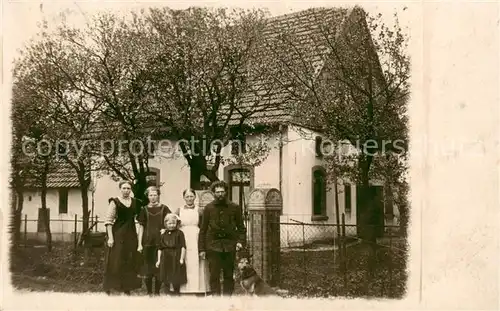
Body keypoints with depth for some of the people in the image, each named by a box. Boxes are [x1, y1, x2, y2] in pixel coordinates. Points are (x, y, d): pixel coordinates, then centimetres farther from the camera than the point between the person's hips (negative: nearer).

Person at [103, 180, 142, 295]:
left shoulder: (135, 202, 9)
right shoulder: (115, 202, -6)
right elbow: (108, 221, -8)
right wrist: (110, 237, -15)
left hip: (131, 235, 5)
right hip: (118, 235, -5)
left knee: (130, 262, 9)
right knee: (114, 262, -2)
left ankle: (127, 288, 20)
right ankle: (108, 289, 8)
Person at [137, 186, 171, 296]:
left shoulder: (164, 208, 4)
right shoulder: (144, 209, 7)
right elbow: (141, 227, 7)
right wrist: (139, 244, 2)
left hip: (160, 241, -1)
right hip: (147, 242, 1)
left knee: (159, 268, 1)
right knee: (147, 269, 4)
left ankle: (157, 292, 13)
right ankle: (149, 292, 16)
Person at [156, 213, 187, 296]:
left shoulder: (179, 233, -2)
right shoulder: (163, 235, 9)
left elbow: (183, 247, -6)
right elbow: (160, 248, 12)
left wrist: (182, 258, -11)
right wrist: (159, 260, 8)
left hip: (176, 258, -3)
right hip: (165, 259, 4)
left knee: (176, 279, 3)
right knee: (165, 278, 9)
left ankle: (176, 293, 16)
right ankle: (167, 293, 21)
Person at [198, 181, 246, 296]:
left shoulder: (234, 208, 7)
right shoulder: (208, 208, 5)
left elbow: (241, 227, 12)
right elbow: (203, 229, 6)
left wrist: (240, 241, -5)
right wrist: (201, 249, 1)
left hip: (229, 245, 1)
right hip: (213, 245, -1)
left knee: (229, 276, 6)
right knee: (214, 276, -3)